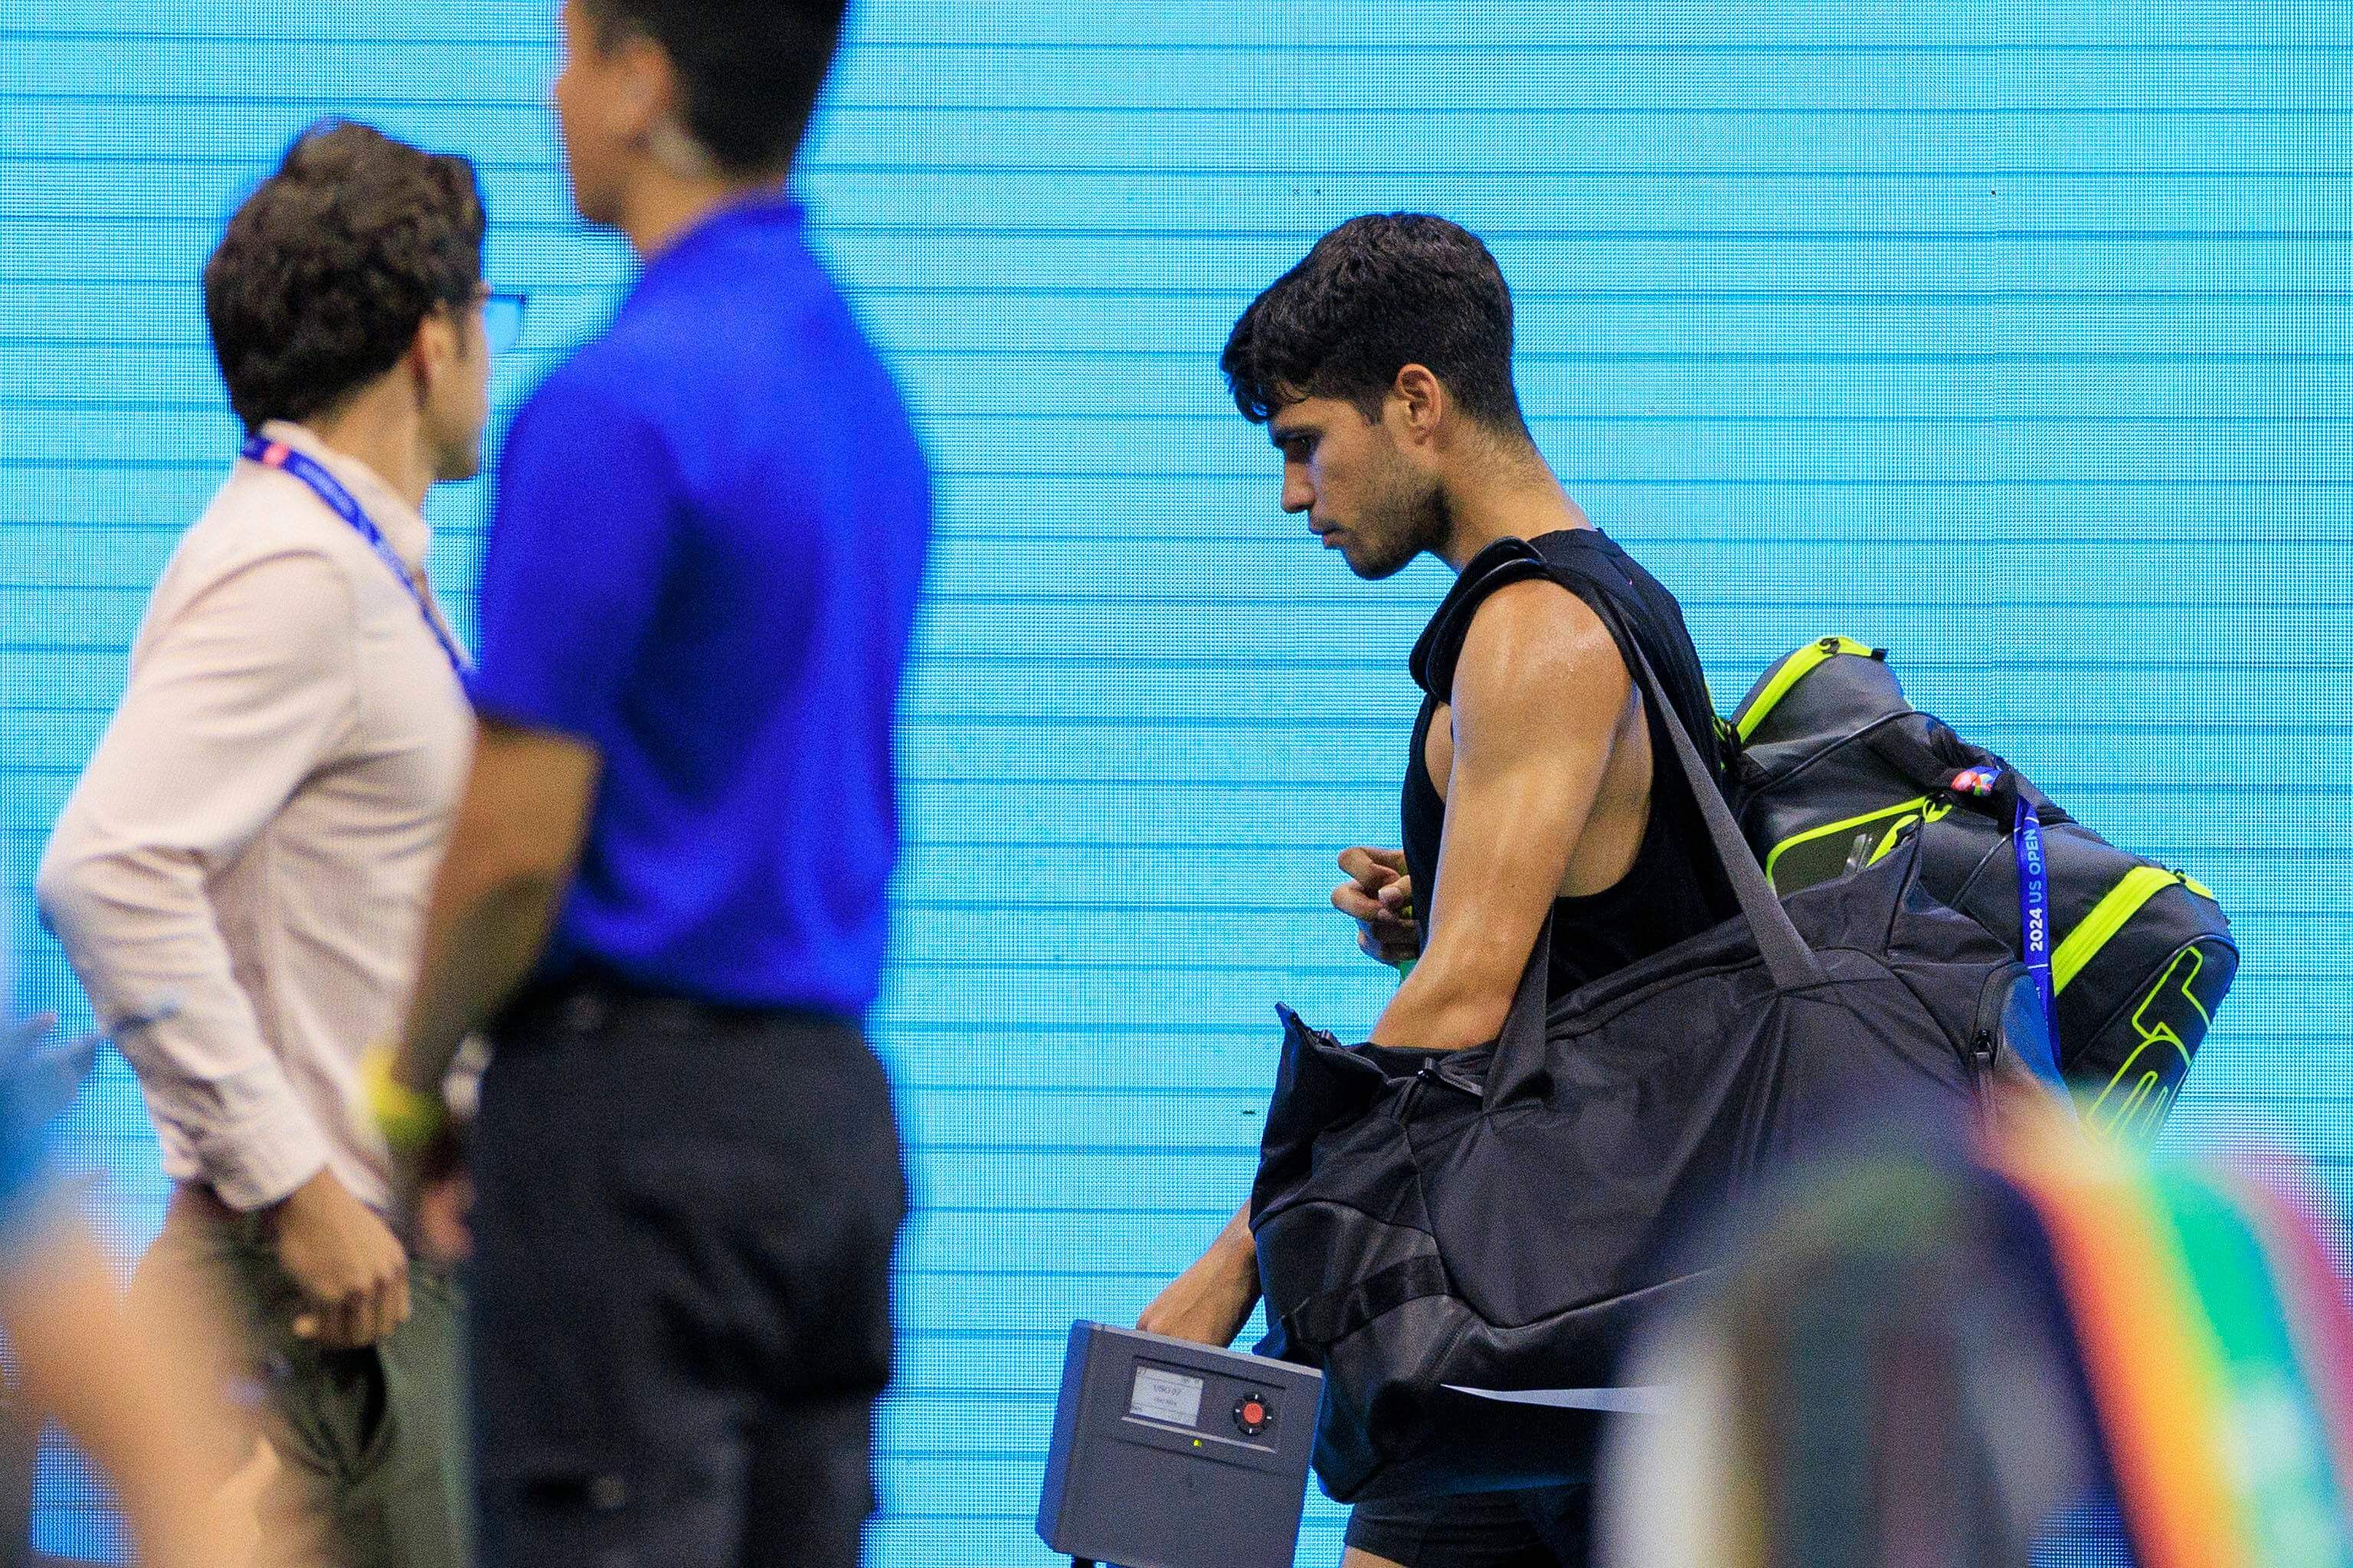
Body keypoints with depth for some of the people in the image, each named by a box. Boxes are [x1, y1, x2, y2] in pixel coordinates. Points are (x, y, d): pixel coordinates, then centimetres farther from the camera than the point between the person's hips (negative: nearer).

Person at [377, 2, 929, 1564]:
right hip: (831, 1101, 8)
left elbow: (523, 838, -17)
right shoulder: (865, 388, 13)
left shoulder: (619, 408, -16)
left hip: (635, 1112, -8)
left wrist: (412, 1079, 1)